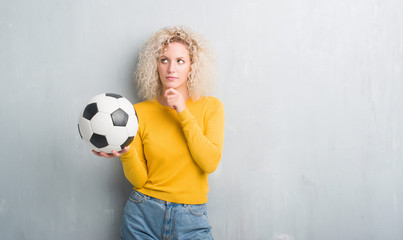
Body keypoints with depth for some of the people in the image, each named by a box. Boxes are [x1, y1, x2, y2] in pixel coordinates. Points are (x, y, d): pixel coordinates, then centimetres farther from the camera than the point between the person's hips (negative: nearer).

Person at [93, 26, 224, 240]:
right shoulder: (140, 112, -1)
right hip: (144, 214, 1)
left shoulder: (210, 106, -1)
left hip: (191, 219, 0)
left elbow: (210, 163, -14)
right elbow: (139, 180, -2)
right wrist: (126, 154, -22)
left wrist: (183, 114, -15)